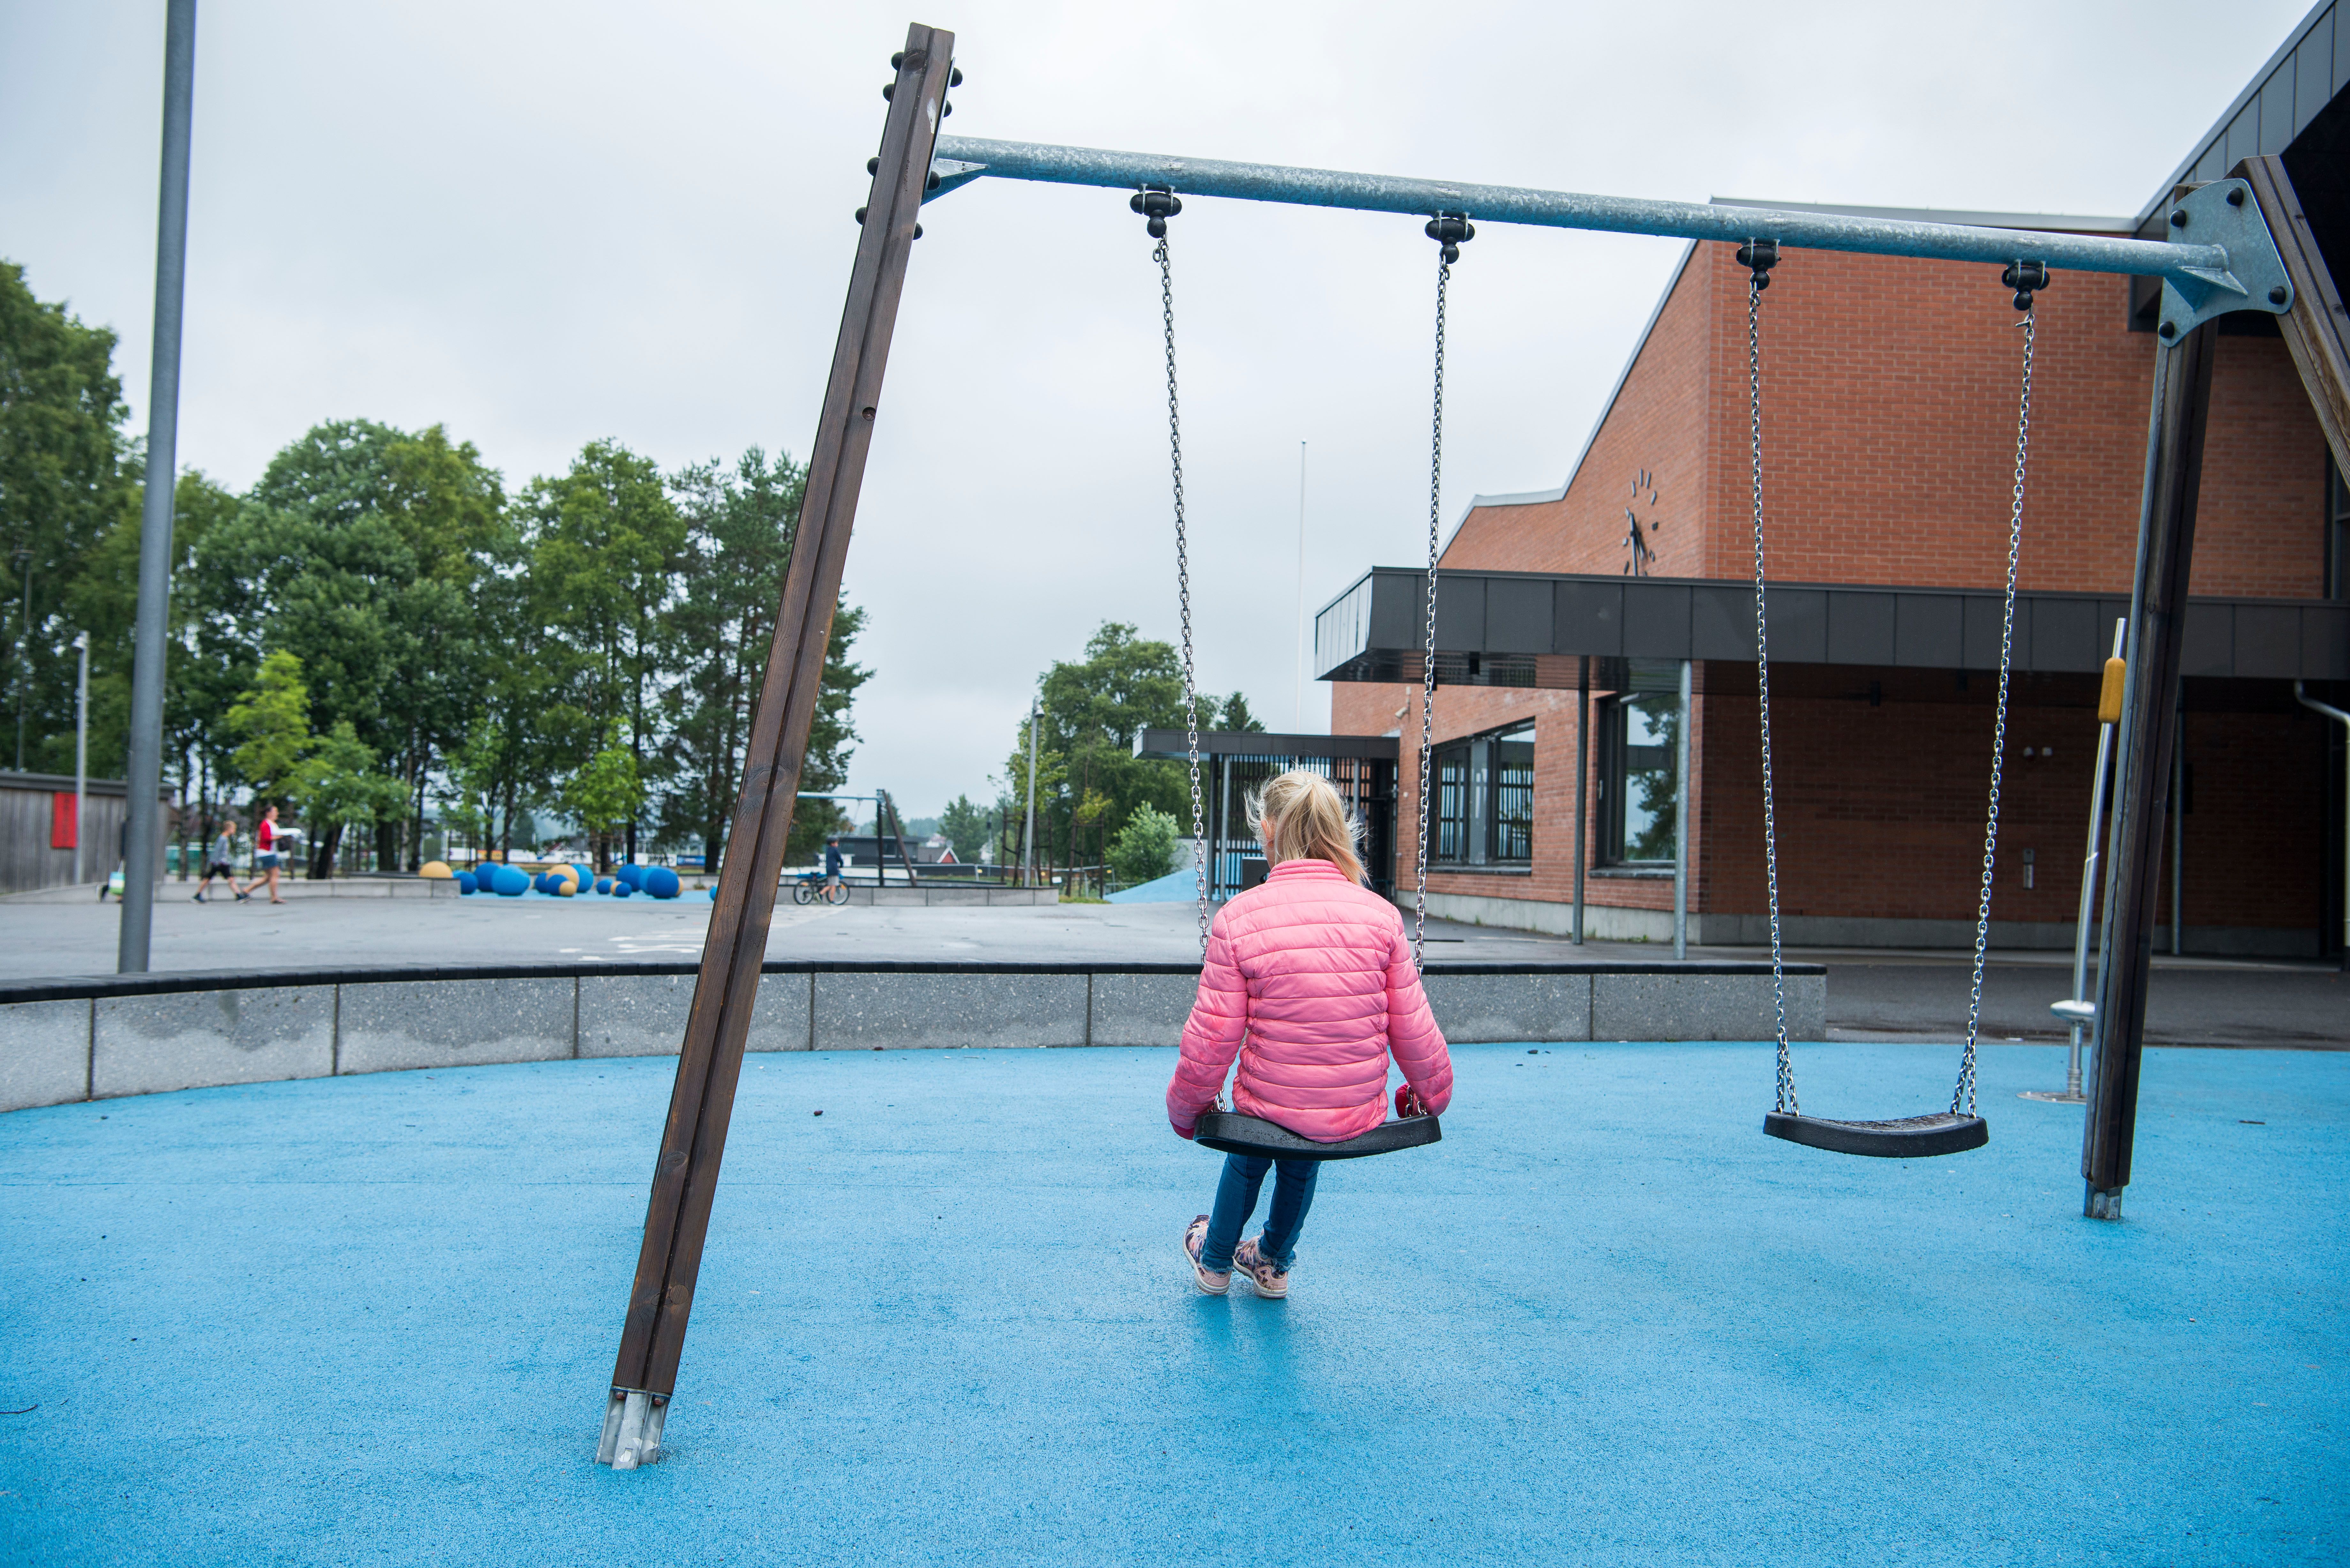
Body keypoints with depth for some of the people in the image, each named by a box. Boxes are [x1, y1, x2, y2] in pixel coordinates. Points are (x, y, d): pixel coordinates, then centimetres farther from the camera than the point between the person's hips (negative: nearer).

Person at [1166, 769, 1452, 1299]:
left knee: (1248, 1147, 35)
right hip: (1361, 1118, 2)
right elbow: (1414, 1028, -2)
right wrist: (1431, 1097, 17)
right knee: (1302, 1158, 37)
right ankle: (1273, 1263, 57)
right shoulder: (1381, 915, -8)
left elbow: (1211, 1040, -12)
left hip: (1273, 1108, -2)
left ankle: (1215, 1260, 55)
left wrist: (1183, 1111, 6)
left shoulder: (1239, 917, -14)